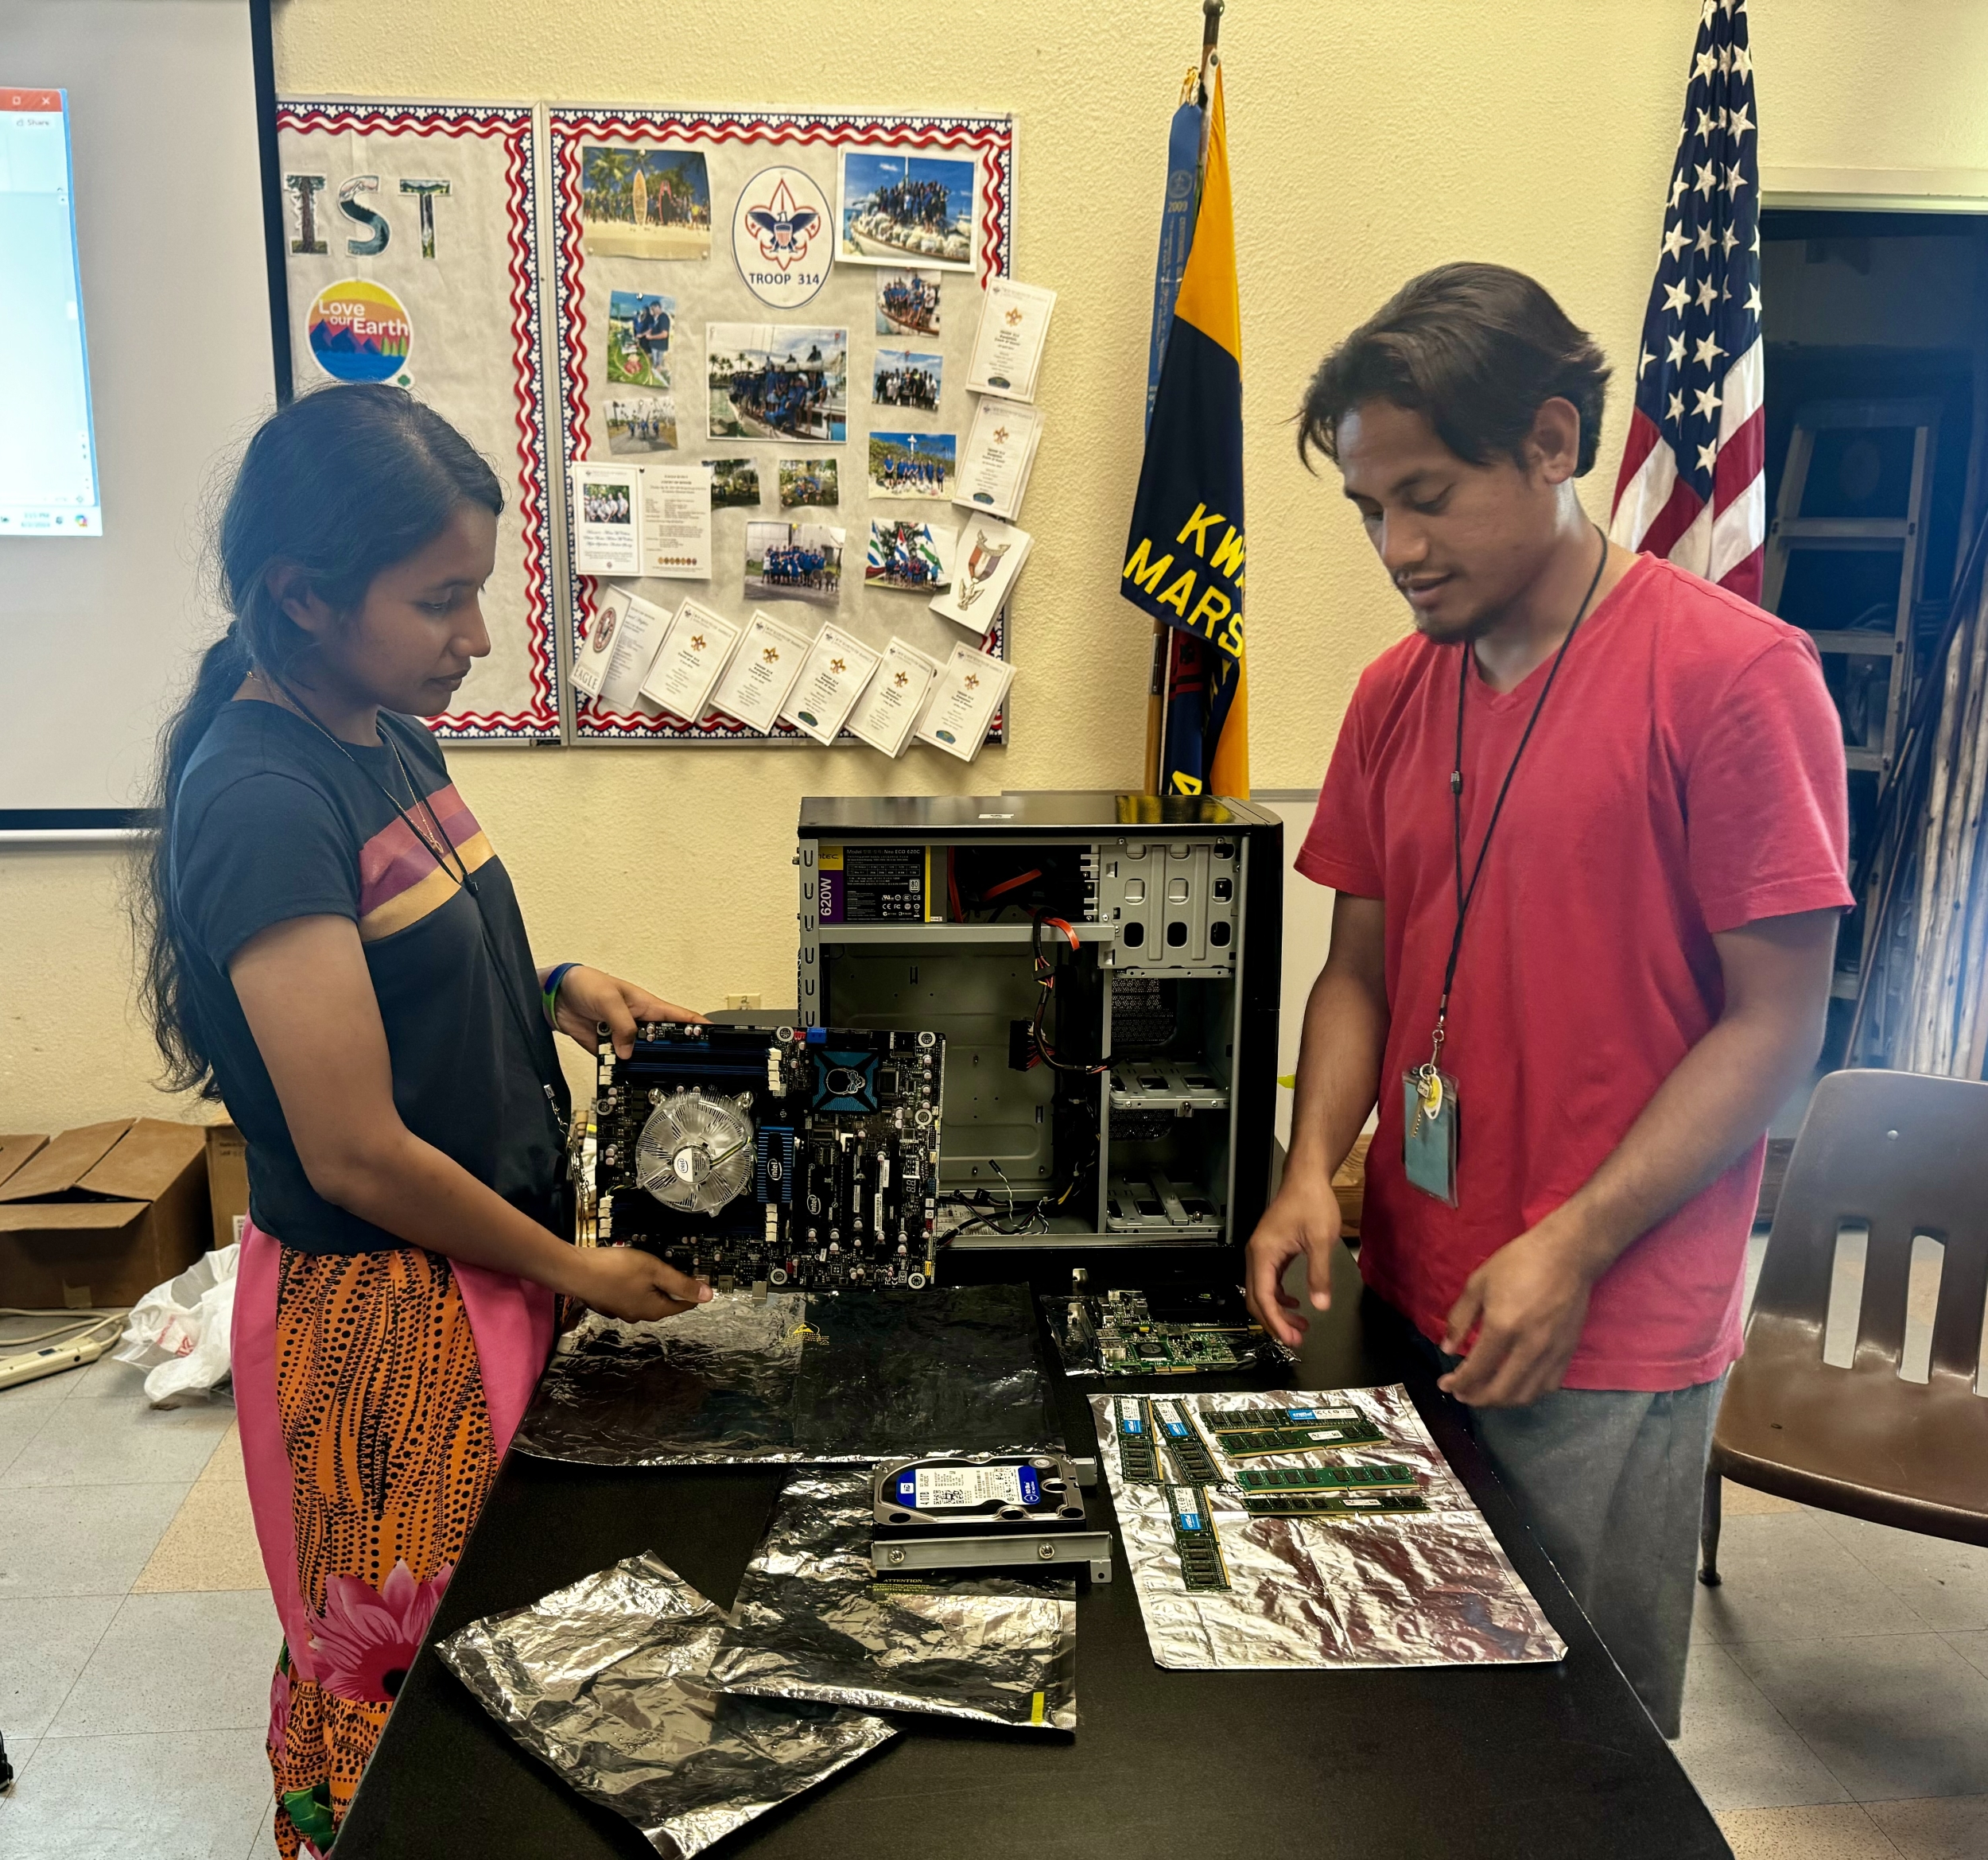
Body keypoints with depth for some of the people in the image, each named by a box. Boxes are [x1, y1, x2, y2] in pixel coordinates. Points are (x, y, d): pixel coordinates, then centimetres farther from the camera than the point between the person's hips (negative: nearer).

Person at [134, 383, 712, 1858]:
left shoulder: (390, 735, 2)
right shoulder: (261, 798, -24)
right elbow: (357, 1155, -23)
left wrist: (558, 991, -1)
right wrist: (574, 1270, -11)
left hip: (486, 1267, 8)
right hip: (376, 1306, -8)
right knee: (394, 1679, 14)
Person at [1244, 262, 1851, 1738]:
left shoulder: (1735, 674, -13)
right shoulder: (1394, 694, 6)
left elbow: (1774, 1023, -12)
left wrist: (1572, 1247, -18)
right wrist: (1313, 1171, -6)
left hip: (1612, 1340, -5)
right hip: (1411, 1303, 5)